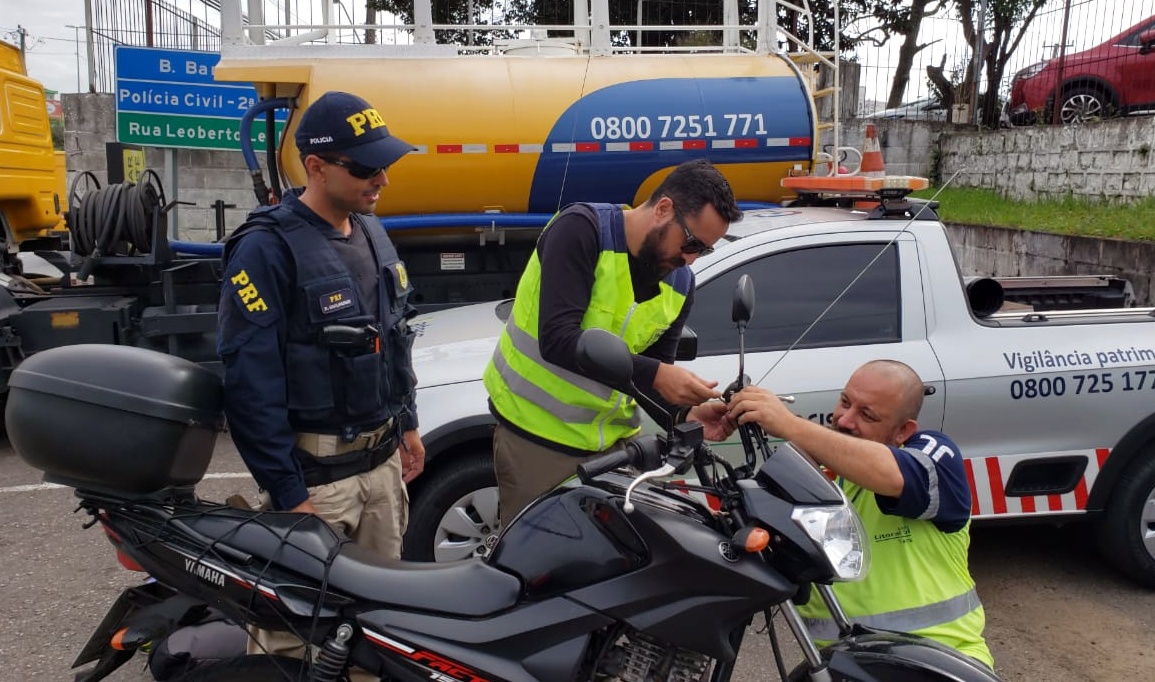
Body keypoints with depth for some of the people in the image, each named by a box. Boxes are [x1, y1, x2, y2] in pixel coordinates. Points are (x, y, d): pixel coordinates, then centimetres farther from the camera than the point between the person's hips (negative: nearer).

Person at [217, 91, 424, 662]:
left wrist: (407, 423, 19)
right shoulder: (267, 248, -17)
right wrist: (287, 494, -17)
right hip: (316, 472, -7)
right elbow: (251, 384, -19)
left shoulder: (370, 232, 8)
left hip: (382, 460, 7)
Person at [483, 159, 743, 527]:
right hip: (538, 430, -5)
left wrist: (685, 412, -14)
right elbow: (557, 339, -26)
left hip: (613, 437, 6)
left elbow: (654, 368, 6)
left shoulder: (681, 283, 2)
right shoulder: (580, 230, -17)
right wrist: (654, 374, -31)